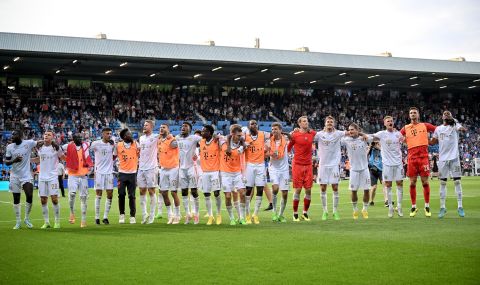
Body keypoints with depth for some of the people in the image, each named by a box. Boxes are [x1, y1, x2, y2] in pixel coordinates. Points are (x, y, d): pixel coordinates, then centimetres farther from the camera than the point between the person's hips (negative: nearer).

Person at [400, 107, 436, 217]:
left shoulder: (425, 125, 10)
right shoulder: (405, 128, 13)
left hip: (423, 156, -1)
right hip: (412, 158, 1)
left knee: (425, 182, -2)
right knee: (412, 183, 2)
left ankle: (427, 206, 7)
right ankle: (413, 207, 11)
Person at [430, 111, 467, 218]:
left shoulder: (454, 125, 0)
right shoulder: (438, 129, 11)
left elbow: (463, 129, -21)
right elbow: (432, 142, 20)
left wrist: (462, 128, -40)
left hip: (454, 157, -3)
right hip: (443, 158, 3)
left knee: (457, 181, -1)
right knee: (442, 183, 5)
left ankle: (460, 206, 4)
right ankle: (442, 207, 9)